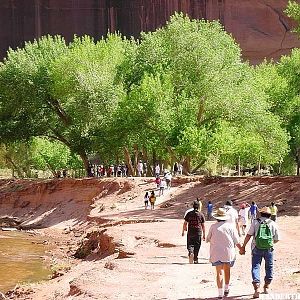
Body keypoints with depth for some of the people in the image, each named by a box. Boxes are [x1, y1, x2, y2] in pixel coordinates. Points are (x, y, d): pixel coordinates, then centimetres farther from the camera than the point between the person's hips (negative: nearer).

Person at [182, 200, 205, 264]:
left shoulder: (189, 214, -1)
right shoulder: (201, 215, 0)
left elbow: (185, 223, 1)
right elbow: (203, 225, 2)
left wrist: (183, 231, 12)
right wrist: (204, 234, 9)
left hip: (190, 233, 0)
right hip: (198, 233, 0)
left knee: (190, 245, 9)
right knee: (197, 246, 10)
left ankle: (191, 252, -21)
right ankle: (195, 259, 13)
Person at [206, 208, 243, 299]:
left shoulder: (213, 227, -4)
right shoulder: (231, 226, -3)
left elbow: (208, 239, 7)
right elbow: (236, 241, -1)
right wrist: (241, 249, 15)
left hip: (217, 253, -1)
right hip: (229, 252, 2)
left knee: (219, 272, -2)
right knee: (227, 270, 22)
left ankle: (220, 293, -9)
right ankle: (226, 289, 30)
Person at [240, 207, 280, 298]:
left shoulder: (256, 222, 2)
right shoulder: (273, 224, 5)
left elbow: (248, 235, -5)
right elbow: (276, 239, 8)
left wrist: (243, 247, -1)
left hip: (257, 249, -1)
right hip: (269, 249, 1)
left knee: (255, 267, 0)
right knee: (269, 267, 19)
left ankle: (257, 288, -15)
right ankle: (266, 287, 27)